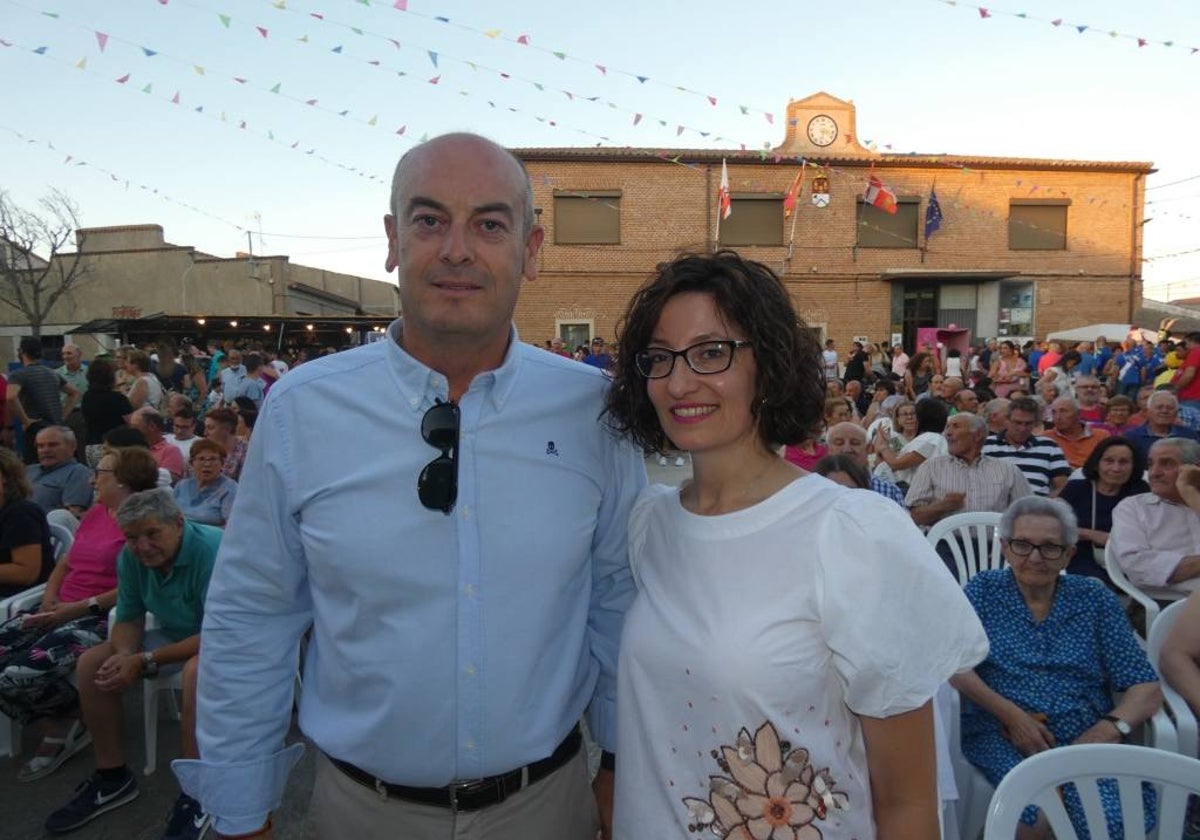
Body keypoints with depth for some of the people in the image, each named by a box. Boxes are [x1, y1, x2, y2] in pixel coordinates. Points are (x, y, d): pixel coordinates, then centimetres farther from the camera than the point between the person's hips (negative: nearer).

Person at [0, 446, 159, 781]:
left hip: (104, 618, -9)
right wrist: (50, 597, 2)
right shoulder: (95, 512, 18)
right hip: (61, 611, 9)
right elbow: (65, 563, 21)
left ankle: (79, 718, 6)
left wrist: (79, 608, -21)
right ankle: (55, 729, 6)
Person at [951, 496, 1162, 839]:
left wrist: (1112, 727, -13)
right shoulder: (983, 590, 8)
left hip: (1086, 738, 2)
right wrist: (1010, 714, -16)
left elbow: (1146, 688, 6)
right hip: (1000, 736, -2)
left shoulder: (1094, 598, 12)